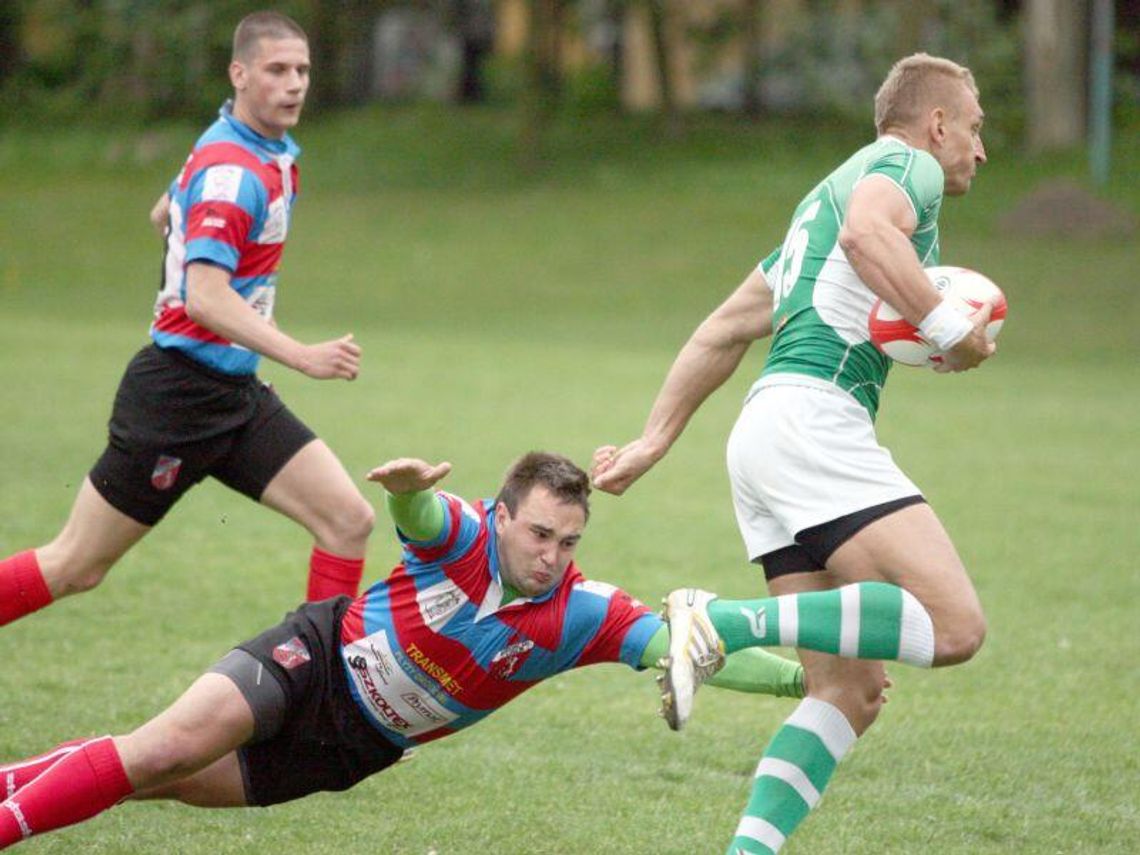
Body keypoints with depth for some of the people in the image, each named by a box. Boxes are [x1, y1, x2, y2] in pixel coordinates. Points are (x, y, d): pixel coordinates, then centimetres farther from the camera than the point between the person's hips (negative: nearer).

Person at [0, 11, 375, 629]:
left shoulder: (269, 154, 11)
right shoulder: (232, 172, -20)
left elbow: (165, 213, 29)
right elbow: (204, 298, -30)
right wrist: (303, 357, -35)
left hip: (233, 394, 9)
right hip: (180, 392, -9)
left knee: (348, 520, -4)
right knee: (74, 567, -3)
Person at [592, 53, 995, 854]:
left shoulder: (826, 196, 31)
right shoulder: (908, 165, 4)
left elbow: (724, 331, 32)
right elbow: (867, 230, -22)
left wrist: (655, 440, 32)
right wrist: (952, 329, -17)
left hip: (765, 431, 10)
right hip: (813, 417, -10)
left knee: (851, 691, 4)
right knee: (955, 625, -21)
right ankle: (732, 622, -27)